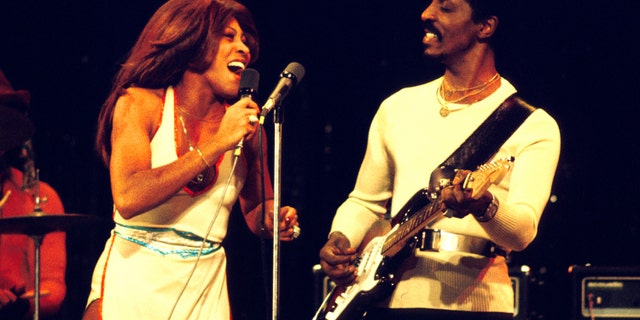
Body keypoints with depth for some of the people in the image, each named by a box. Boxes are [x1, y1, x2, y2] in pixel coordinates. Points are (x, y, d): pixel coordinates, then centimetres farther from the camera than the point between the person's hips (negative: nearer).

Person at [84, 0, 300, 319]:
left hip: (205, 288, 3)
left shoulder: (245, 123, 2)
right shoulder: (141, 103, -8)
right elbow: (128, 199, -22)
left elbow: (256, 210, 15)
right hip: (133, 278, -3)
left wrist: (275, 220, -9)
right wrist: (217, 144, -21)